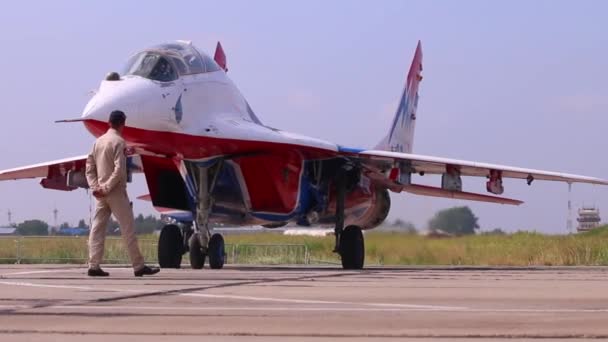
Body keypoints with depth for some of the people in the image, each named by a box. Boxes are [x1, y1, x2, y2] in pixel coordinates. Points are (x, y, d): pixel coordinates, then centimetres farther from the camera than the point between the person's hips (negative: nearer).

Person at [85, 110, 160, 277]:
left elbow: (89, 166, 9)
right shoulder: (118, 142, -12)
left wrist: (95, 187, 2)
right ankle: (138, 266, 2)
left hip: (102, 193, 7)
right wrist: (106, 188, -15)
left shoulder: (99, 141, 9)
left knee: (98, 228, 5)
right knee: (128, 229, -1)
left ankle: (94, 266, 0)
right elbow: (119, 169, -20)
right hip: (116, 192, -7)